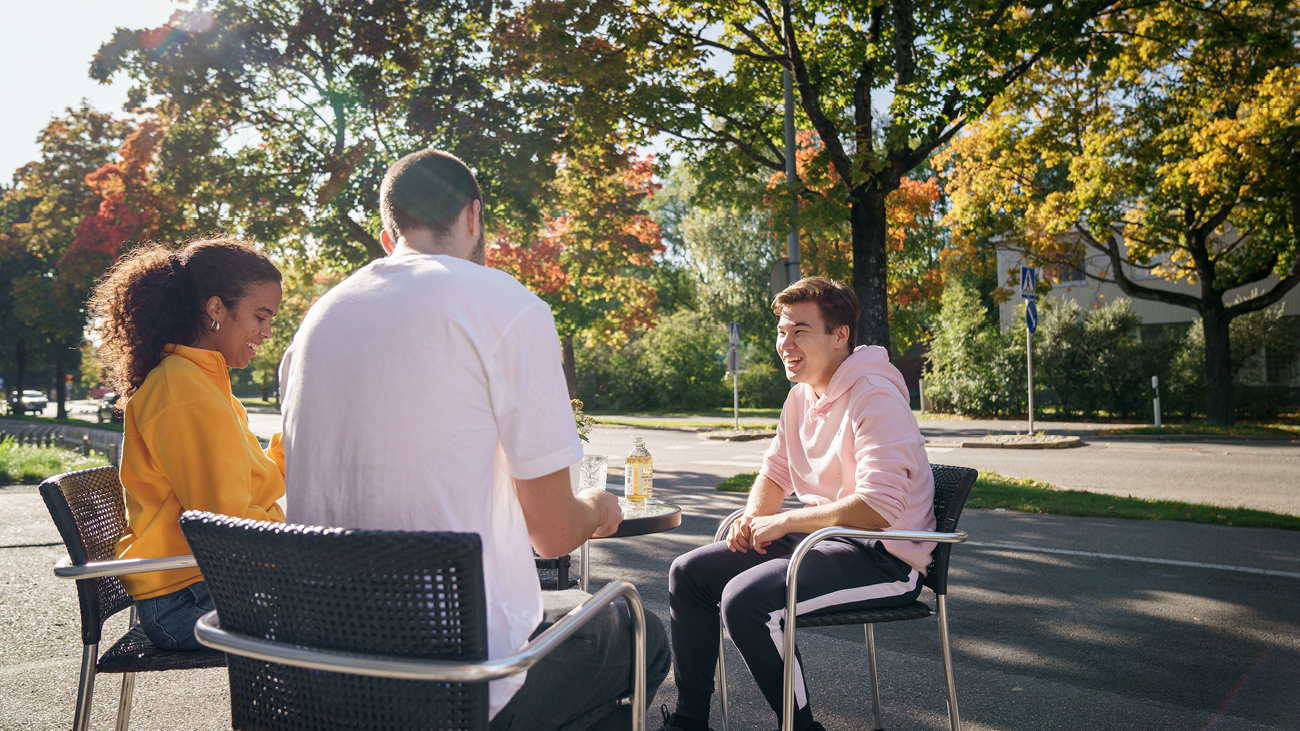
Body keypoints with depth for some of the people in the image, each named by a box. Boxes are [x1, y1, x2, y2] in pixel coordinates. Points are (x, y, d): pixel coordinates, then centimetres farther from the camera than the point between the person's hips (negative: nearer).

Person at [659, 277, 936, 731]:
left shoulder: (874, 396, -20)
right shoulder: (802, 395, 9)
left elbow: (879, 508, -28)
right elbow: (775, 472, 19)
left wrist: (784, 522, -19)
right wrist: (752, 517, -4)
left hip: (882, 557, -9)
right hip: (822, 539, 9)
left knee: (744, 599, -29)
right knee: (689, 573, 4)